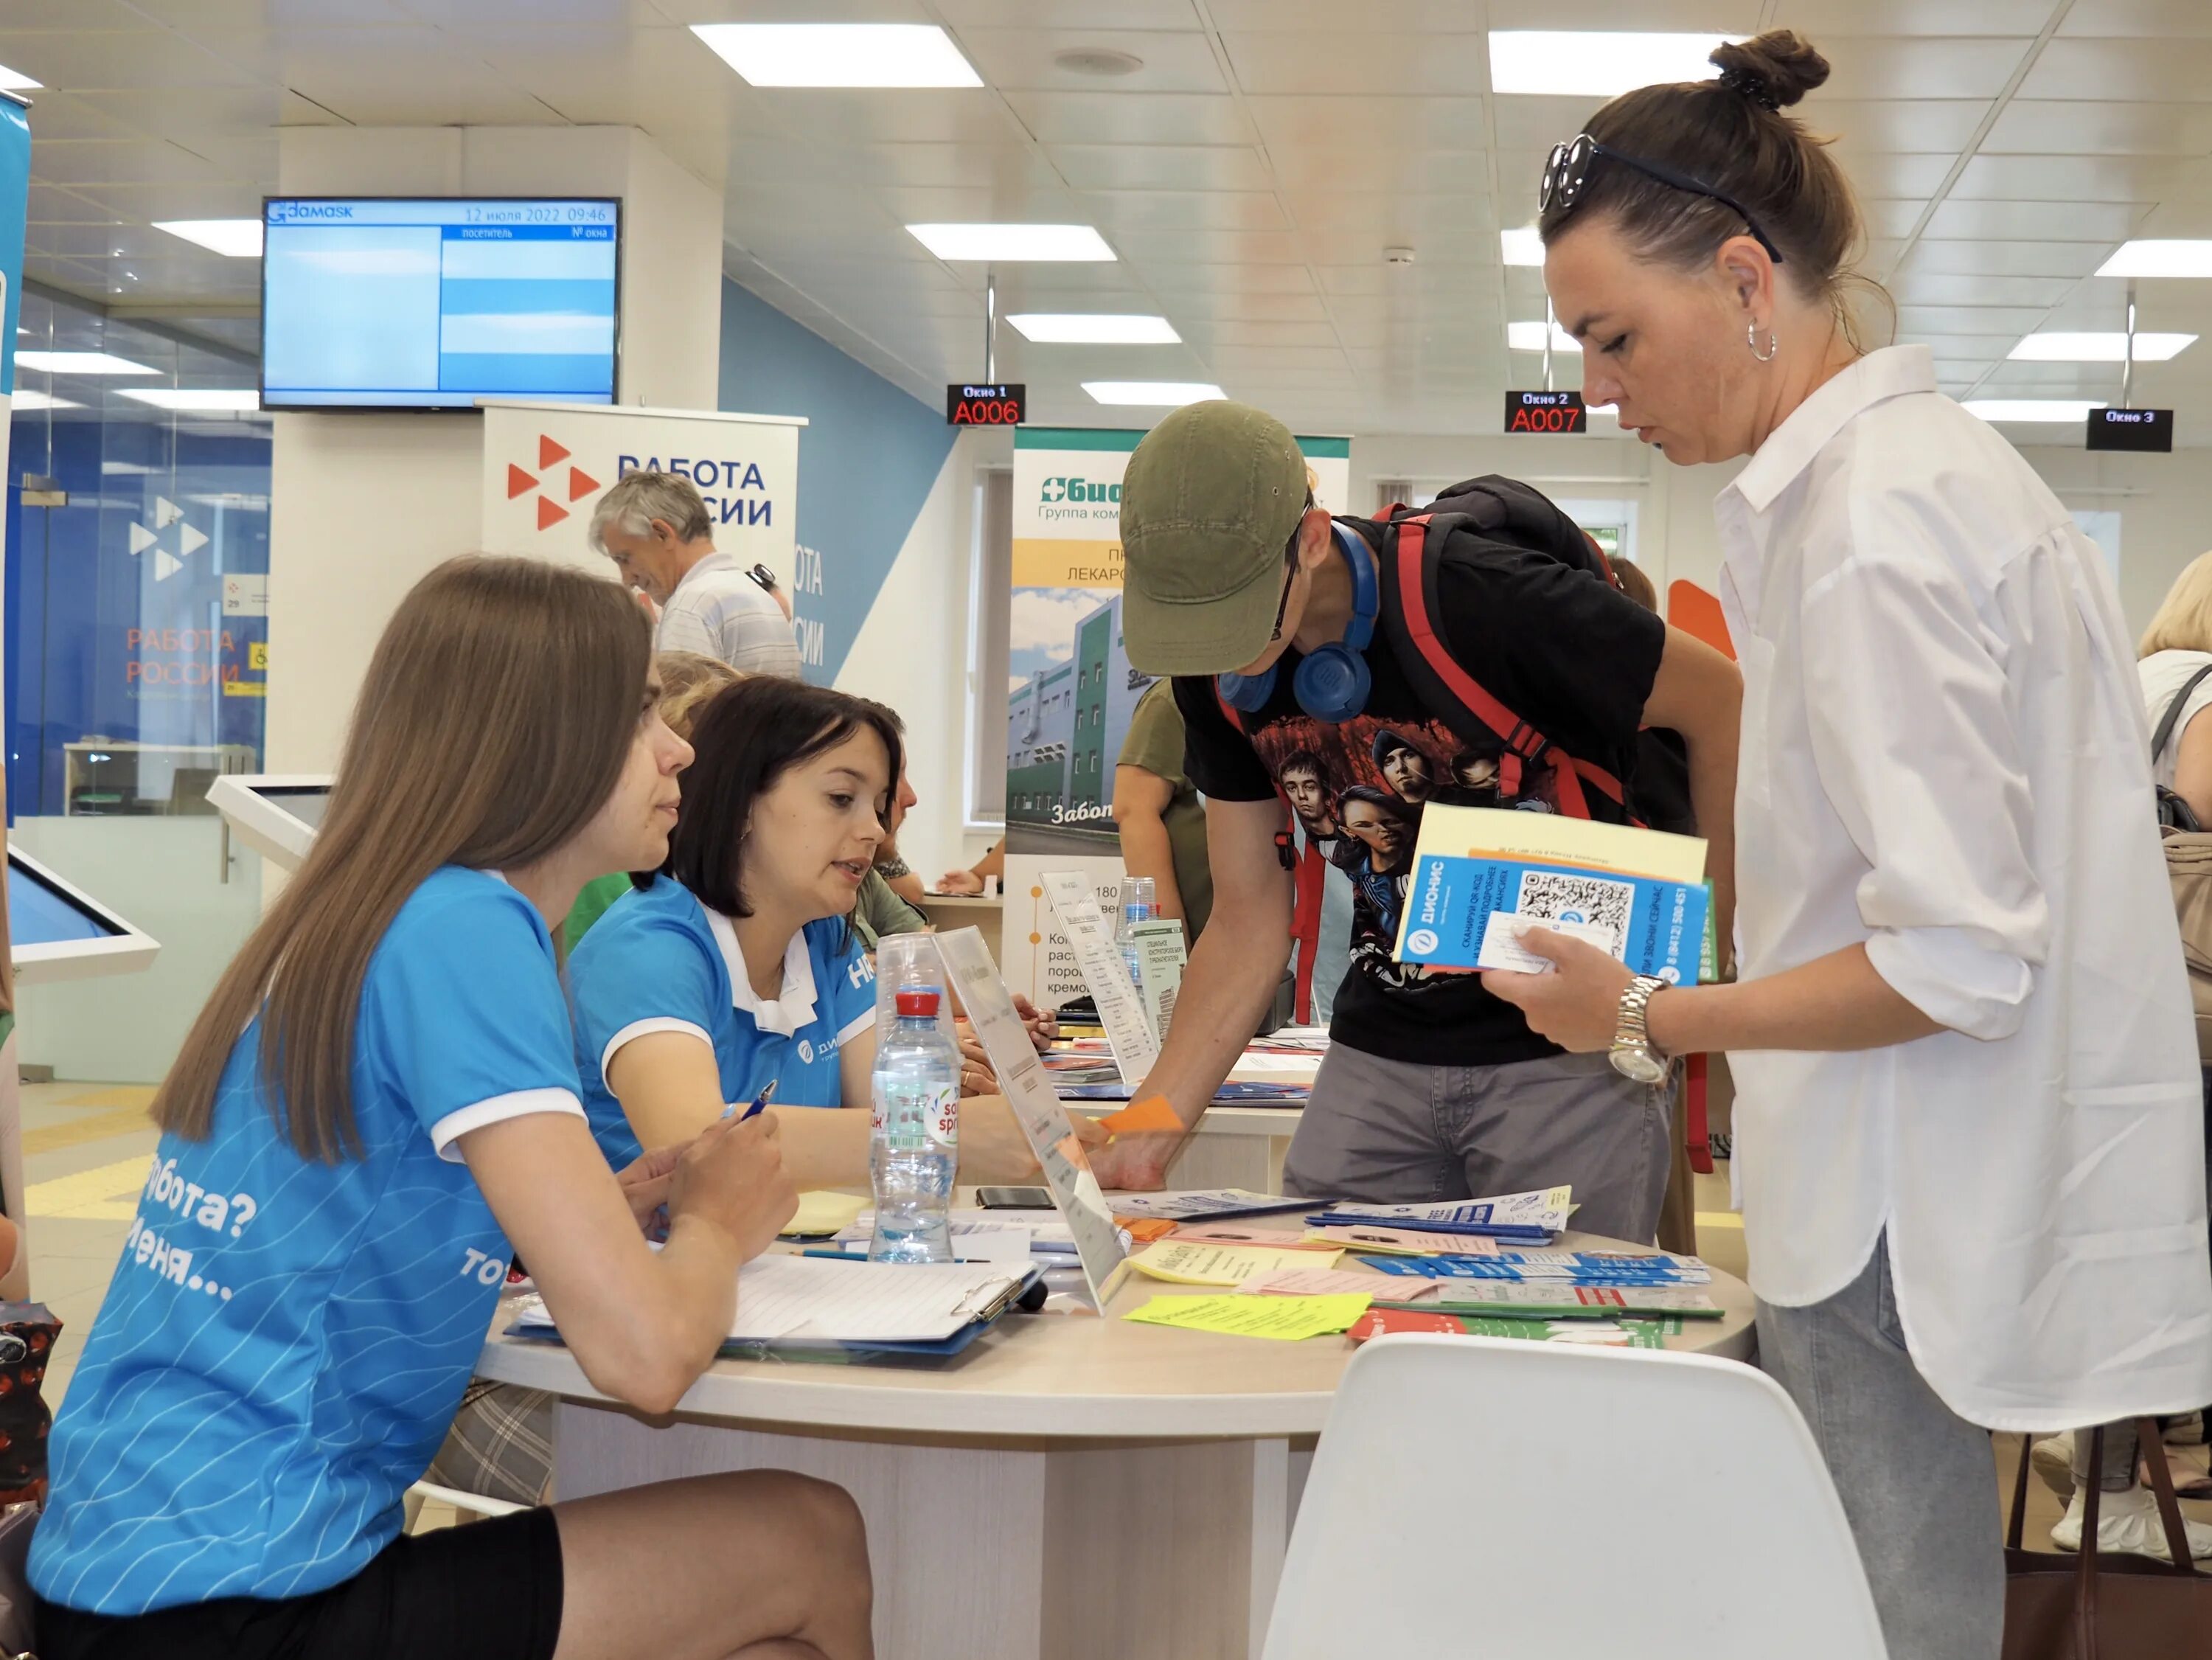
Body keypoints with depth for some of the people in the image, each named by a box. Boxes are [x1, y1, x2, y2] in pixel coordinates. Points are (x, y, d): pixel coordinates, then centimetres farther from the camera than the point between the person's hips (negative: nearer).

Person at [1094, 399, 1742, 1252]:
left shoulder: (1486, 600, -23)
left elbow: (1725, 704, -12)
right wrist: (1148, 1133, -7)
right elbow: (1248, 924, 3)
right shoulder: (1217, 671, -3)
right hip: (1382, 1047, 5)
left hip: (1567, 1048, -5)